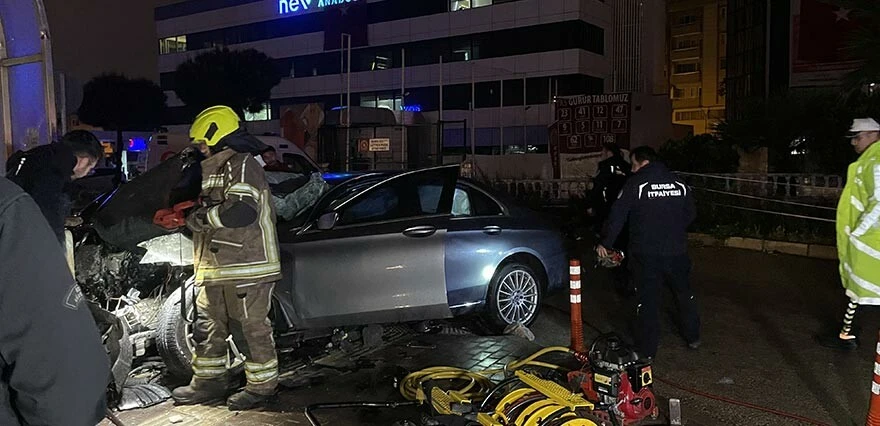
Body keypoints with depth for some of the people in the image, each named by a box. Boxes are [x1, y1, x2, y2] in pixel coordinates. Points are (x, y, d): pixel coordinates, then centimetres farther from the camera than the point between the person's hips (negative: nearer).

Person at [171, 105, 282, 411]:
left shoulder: (243, 165, -12)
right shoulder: (216, 169, 21)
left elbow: (243, 211, -27)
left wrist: (201, 218, -16)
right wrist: (196, 216, 12)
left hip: (247, 267, -10)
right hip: (218, 269, 11)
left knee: (254, 328, 1)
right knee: (208, 326, 16)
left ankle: (261, 386, 13)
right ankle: (209, 382, 29)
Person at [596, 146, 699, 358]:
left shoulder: (635, 184, -11)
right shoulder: (679, 184, 3)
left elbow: (617, 216, -10)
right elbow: (690, 215, 13)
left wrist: (605, 243, -1)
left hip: (646, 255, -4)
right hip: (676, 251, 4)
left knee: (647, 301, 4)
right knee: (685, 294, 22)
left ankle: (647, 349, 9)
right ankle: (693, 337, 35)